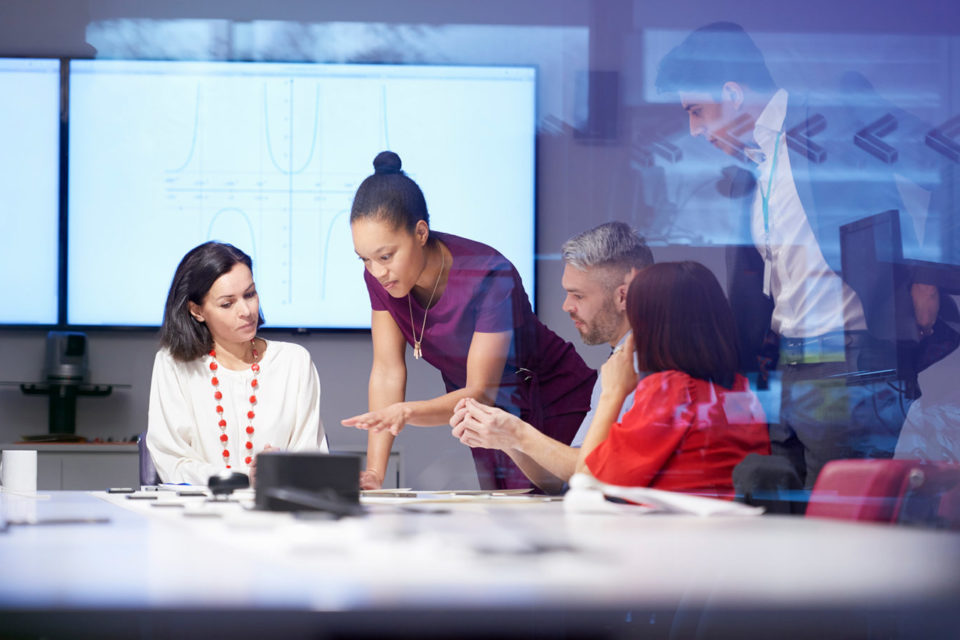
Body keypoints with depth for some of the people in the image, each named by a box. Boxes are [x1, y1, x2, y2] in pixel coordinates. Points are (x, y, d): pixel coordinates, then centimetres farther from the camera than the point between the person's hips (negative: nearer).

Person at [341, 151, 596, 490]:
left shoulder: (490, 277, -30)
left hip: (553, 408, -5)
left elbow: (482, 393, -29)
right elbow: (388, 371, -11)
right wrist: (374, 472, -20)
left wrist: (407, 412, -47)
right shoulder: (379, 275, -13)